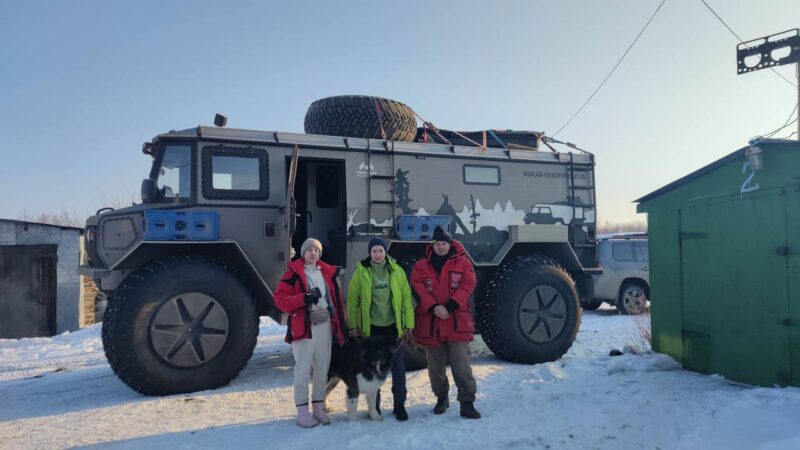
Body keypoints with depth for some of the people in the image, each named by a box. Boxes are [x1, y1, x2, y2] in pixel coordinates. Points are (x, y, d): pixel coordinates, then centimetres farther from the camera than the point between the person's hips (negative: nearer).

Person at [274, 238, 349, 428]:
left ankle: (318, 408, 24)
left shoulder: (328, 272, 12)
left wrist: (342, 325, 9)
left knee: (322, 369, 12)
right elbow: (280, 299, -9)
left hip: (325, 325, 5)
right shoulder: (293, 273, -3)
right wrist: (304, 298, -22)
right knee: (303, 370, -2)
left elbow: (337, 300, 13)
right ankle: (302, 412, 7)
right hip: (304, 326, -5)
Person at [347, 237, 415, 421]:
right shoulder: (361, 272, -4)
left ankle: (399, 405, 18)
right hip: (370, 327, 0)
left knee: (398, 367, 4)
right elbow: (352, 300, -4)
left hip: (393, 326, 1)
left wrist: (409, 323, -5)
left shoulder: (396, 271, -1)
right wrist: (353, 326, -6)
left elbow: (406, 297, -2)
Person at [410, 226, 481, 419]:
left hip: (458, 322, -2)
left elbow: (468, 285, -7)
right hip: (430, 323, 2)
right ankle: (441, 398, 31)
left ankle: (467, 403, 2)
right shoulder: (421, 266, 6)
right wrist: (434, 307, -19)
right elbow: (418, 289, -5)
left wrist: (451, 305, -18)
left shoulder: (463, 263, 4)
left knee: (461, 365, -5)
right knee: (435, 366, 13)